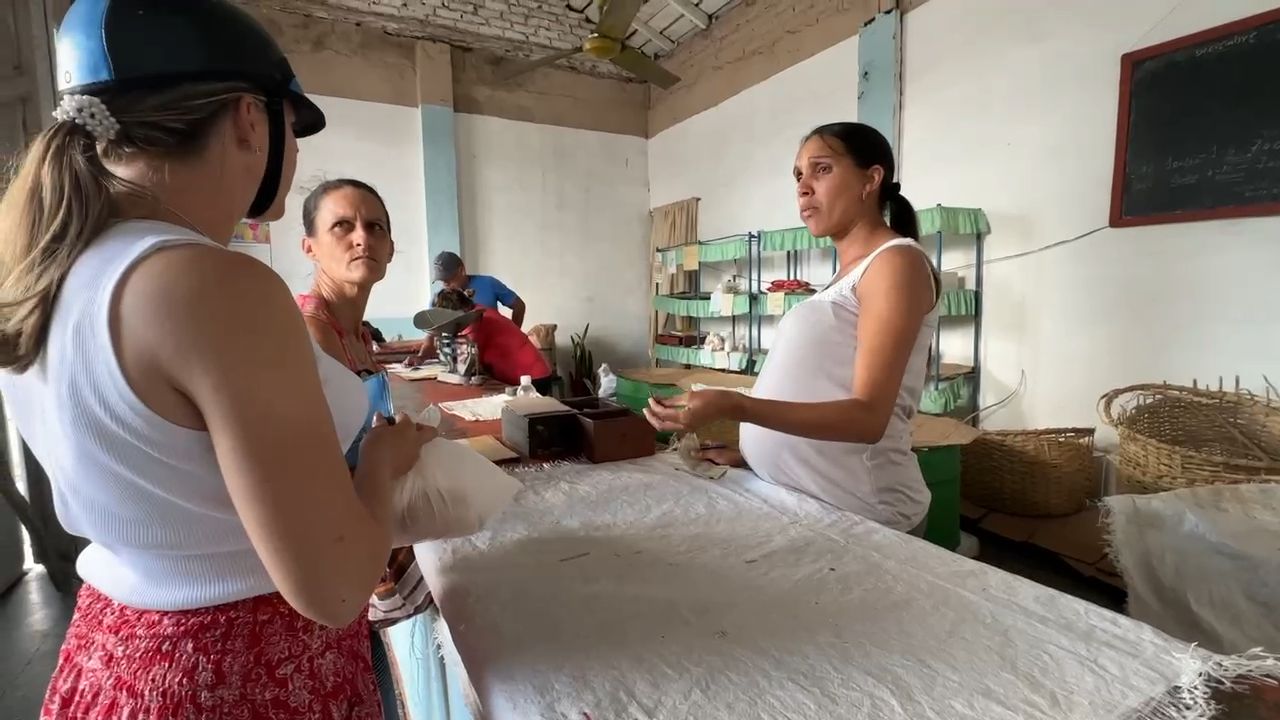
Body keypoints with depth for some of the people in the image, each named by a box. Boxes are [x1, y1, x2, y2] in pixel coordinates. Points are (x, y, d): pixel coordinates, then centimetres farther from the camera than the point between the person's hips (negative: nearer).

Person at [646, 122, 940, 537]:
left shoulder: (896, 261, -11)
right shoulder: (849, 274, 14)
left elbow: (867, 417, -21)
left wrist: (732, 406, -31)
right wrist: (748, 453, 7)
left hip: (855, 516, -7)